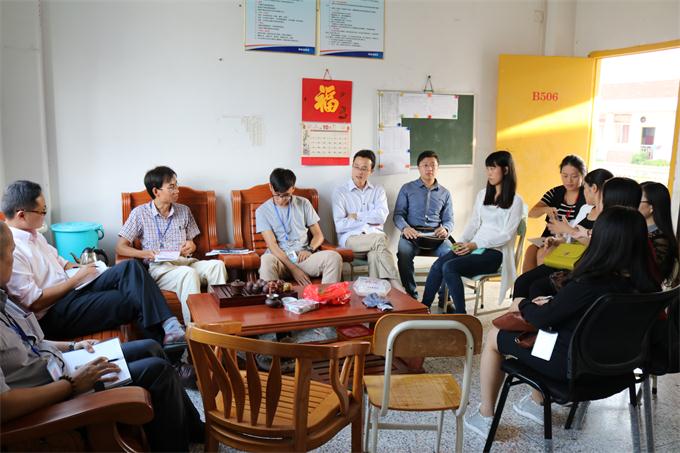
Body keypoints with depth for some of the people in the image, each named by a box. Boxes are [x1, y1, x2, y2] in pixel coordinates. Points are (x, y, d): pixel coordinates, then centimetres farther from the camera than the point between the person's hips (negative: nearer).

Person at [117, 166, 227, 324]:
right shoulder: (140, 213, 4)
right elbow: (120, 247, 2)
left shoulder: (184, 211, 16)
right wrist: (144, 254, -16)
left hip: (185, 262, 4)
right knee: (188, 273, -37)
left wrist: (190, 246, -3)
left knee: (217, 265, -27)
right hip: (158, 268, -4)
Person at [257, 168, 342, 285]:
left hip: (303, 256, 2)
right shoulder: (262, 211, 3)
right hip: (280, 258, -2)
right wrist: (293, 269, -18)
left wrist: (309, 249, -10)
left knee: (334, 257, -27)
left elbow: (318, 235, 13)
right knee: (266, 260, -39)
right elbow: (272, 244, -6)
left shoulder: (303, 203, 10)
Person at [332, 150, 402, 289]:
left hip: (374, 235, 2)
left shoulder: (378, 190, 18)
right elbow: (340, 226, -5)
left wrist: (356, 216, -2)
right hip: (350, 238, -2)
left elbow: (382, 216, -2)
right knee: (379, 240, -33)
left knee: (375, 254, -35)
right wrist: (369, 219, -1)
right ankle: (397, 287, -36)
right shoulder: (340, 192, 8)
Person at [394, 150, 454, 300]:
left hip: (436, 236, 1)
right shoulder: (407, 188, 13)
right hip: (412, 234, -1)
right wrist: (405, 227, -17)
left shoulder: (445, 193, 19)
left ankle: (445, 298, -14)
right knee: (404, 253, -35)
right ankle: (411, 297, -22)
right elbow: (398, 214, 7)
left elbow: (449, 219, 16)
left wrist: (445, 229, -11)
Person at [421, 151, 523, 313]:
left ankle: (461, 315, -19)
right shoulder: (482, 194, 17)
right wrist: (462, 242, -5)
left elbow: (506, 234, -10)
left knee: (449, 267, -29)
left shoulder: (515, 201, -3)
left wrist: (475, 244, -19)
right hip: (475, 246, 6)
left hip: (495, 252, -6)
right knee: (438, 264, -22)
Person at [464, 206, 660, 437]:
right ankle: (536, 403, 38)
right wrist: (553, 302, 2)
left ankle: (485, 416, 25)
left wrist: (524, 304, 1)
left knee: (494, 336, 12)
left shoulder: (589, 285, -32)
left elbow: (541, 318, -18)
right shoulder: (644, 284, -11)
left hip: (572, 365, -7)